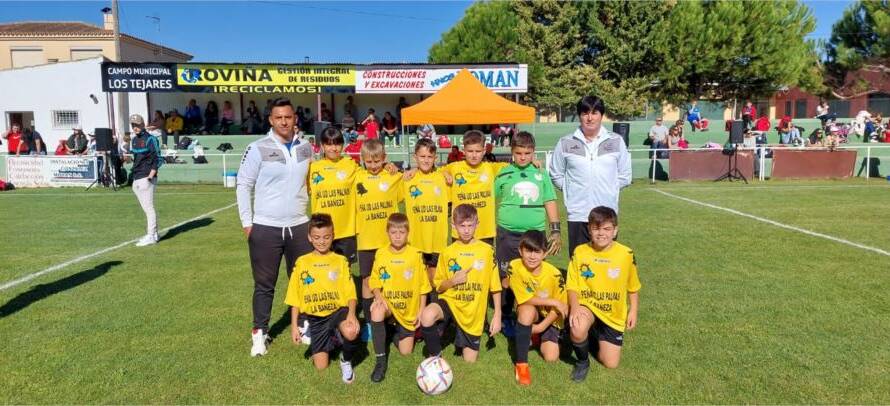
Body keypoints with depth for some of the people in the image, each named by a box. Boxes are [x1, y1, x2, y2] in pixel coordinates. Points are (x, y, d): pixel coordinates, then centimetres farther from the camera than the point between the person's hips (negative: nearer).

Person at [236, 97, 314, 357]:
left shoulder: (306, 148, 5)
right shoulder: (258, 149, -7)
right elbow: (243, 185, -4)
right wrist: (246, 222, -6)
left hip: (299, 226, 3)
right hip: (265, 228, -3)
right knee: (264, 284, 8)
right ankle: (259, 332, 22)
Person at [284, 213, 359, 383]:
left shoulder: (340, 261, 0)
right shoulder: (302, 262, 2)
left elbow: (350, 293, -5)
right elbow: (295, 298, 5)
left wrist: (352, 313, -24)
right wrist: (294, 326, 0)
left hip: (338, 311, -2)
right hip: (315, 318, 2)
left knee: (351, 332, -35)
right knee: (321, 365, -3)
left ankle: (346, 360, -1)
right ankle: (331, 340, 31)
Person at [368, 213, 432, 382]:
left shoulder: (415, 255, -9)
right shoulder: (380, 254, -7)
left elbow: (423, 286, -2)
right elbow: (375, 282, 0)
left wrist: (421, 312, -4)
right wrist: (379, 296, -21)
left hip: (409, 312, 0)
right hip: (388, 307, 0)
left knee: (406, 352, -3)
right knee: (377, 310, -35)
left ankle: (396, 333, 34)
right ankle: (380, 360, -21)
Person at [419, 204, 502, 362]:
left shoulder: (487, 250, -4)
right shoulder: (447, 252, -1)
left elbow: (495, 286, 1)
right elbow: (439, 287, 5)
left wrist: (497, 315, -2)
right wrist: (452, 281, -15)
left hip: (473, 312, 0)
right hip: (450, 301, 0)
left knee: (470, 361, 4)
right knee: (427, 316, -35)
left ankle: (463, 338, 37)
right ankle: (436, 357, -9)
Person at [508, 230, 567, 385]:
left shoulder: (554, 274, -23)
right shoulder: (515, 267, -24)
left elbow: (560, 306, -12)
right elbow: (525, 299, -23)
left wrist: (542, 326, -18)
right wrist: (552, 301, -26)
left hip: (548, 317, 1)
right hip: (528, 314, -1)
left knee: (551, 357, -13)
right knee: (528, 309, -36)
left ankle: (537, 336, 23)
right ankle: (521, 363, -23)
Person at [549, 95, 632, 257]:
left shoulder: (616, 141, 6)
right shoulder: (565, 143, 2)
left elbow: (624, 175, 11)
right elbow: (556, 175, 9)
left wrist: (609, 188, 3)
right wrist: (572, 189, 0)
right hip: (577, 215, -1)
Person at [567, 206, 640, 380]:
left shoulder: (626, 254, -10)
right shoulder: (580, 252, -11)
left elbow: (633, 287, 6)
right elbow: (572, 286, -9)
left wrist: (633, 311, 2)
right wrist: (574, 307, -26)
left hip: (613, 315, 2)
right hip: (587, 306, -1)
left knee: (610, 363, 1)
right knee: (578, 330, -36)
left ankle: (599, 337, 36)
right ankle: (582, 362, -2)